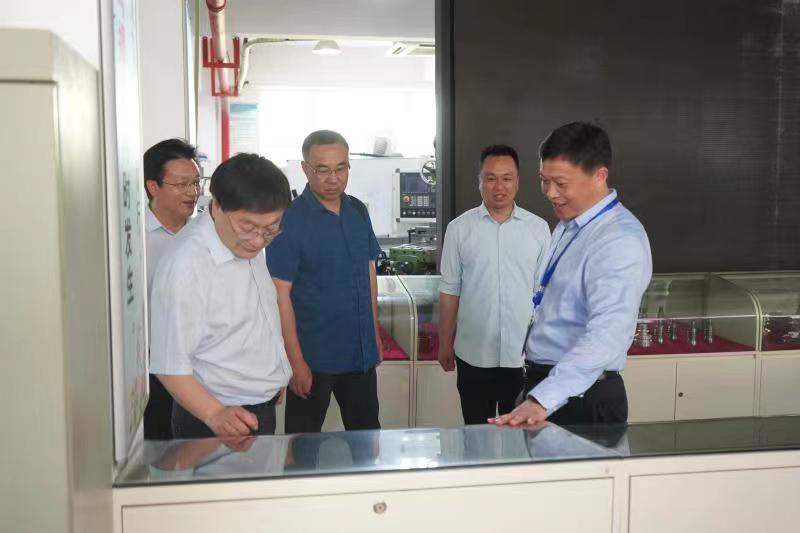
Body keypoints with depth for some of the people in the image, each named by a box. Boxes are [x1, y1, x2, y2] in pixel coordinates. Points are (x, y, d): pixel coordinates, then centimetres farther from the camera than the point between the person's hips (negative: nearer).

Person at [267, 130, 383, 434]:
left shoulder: (358, 211, 4)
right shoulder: (290, 220, -14)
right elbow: (280, 294, -15)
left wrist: (375, 334, 12)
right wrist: (295, 360, -16)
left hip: (362, 351, 6)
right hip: (313, 355, -5)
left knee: (368, 437, 19)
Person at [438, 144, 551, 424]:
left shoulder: (539, 228, 0)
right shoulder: (459, 228, -2)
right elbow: (450, 290, 3)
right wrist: (445, 343, 4)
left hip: (525, 353, 1)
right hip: (474, 354, 0)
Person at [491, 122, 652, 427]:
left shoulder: (620, 241, -20)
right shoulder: (568, 224, 8)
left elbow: (607, 333, -32)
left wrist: (543, 400, -40)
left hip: (581, 398, -8)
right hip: (543, 385, 8)